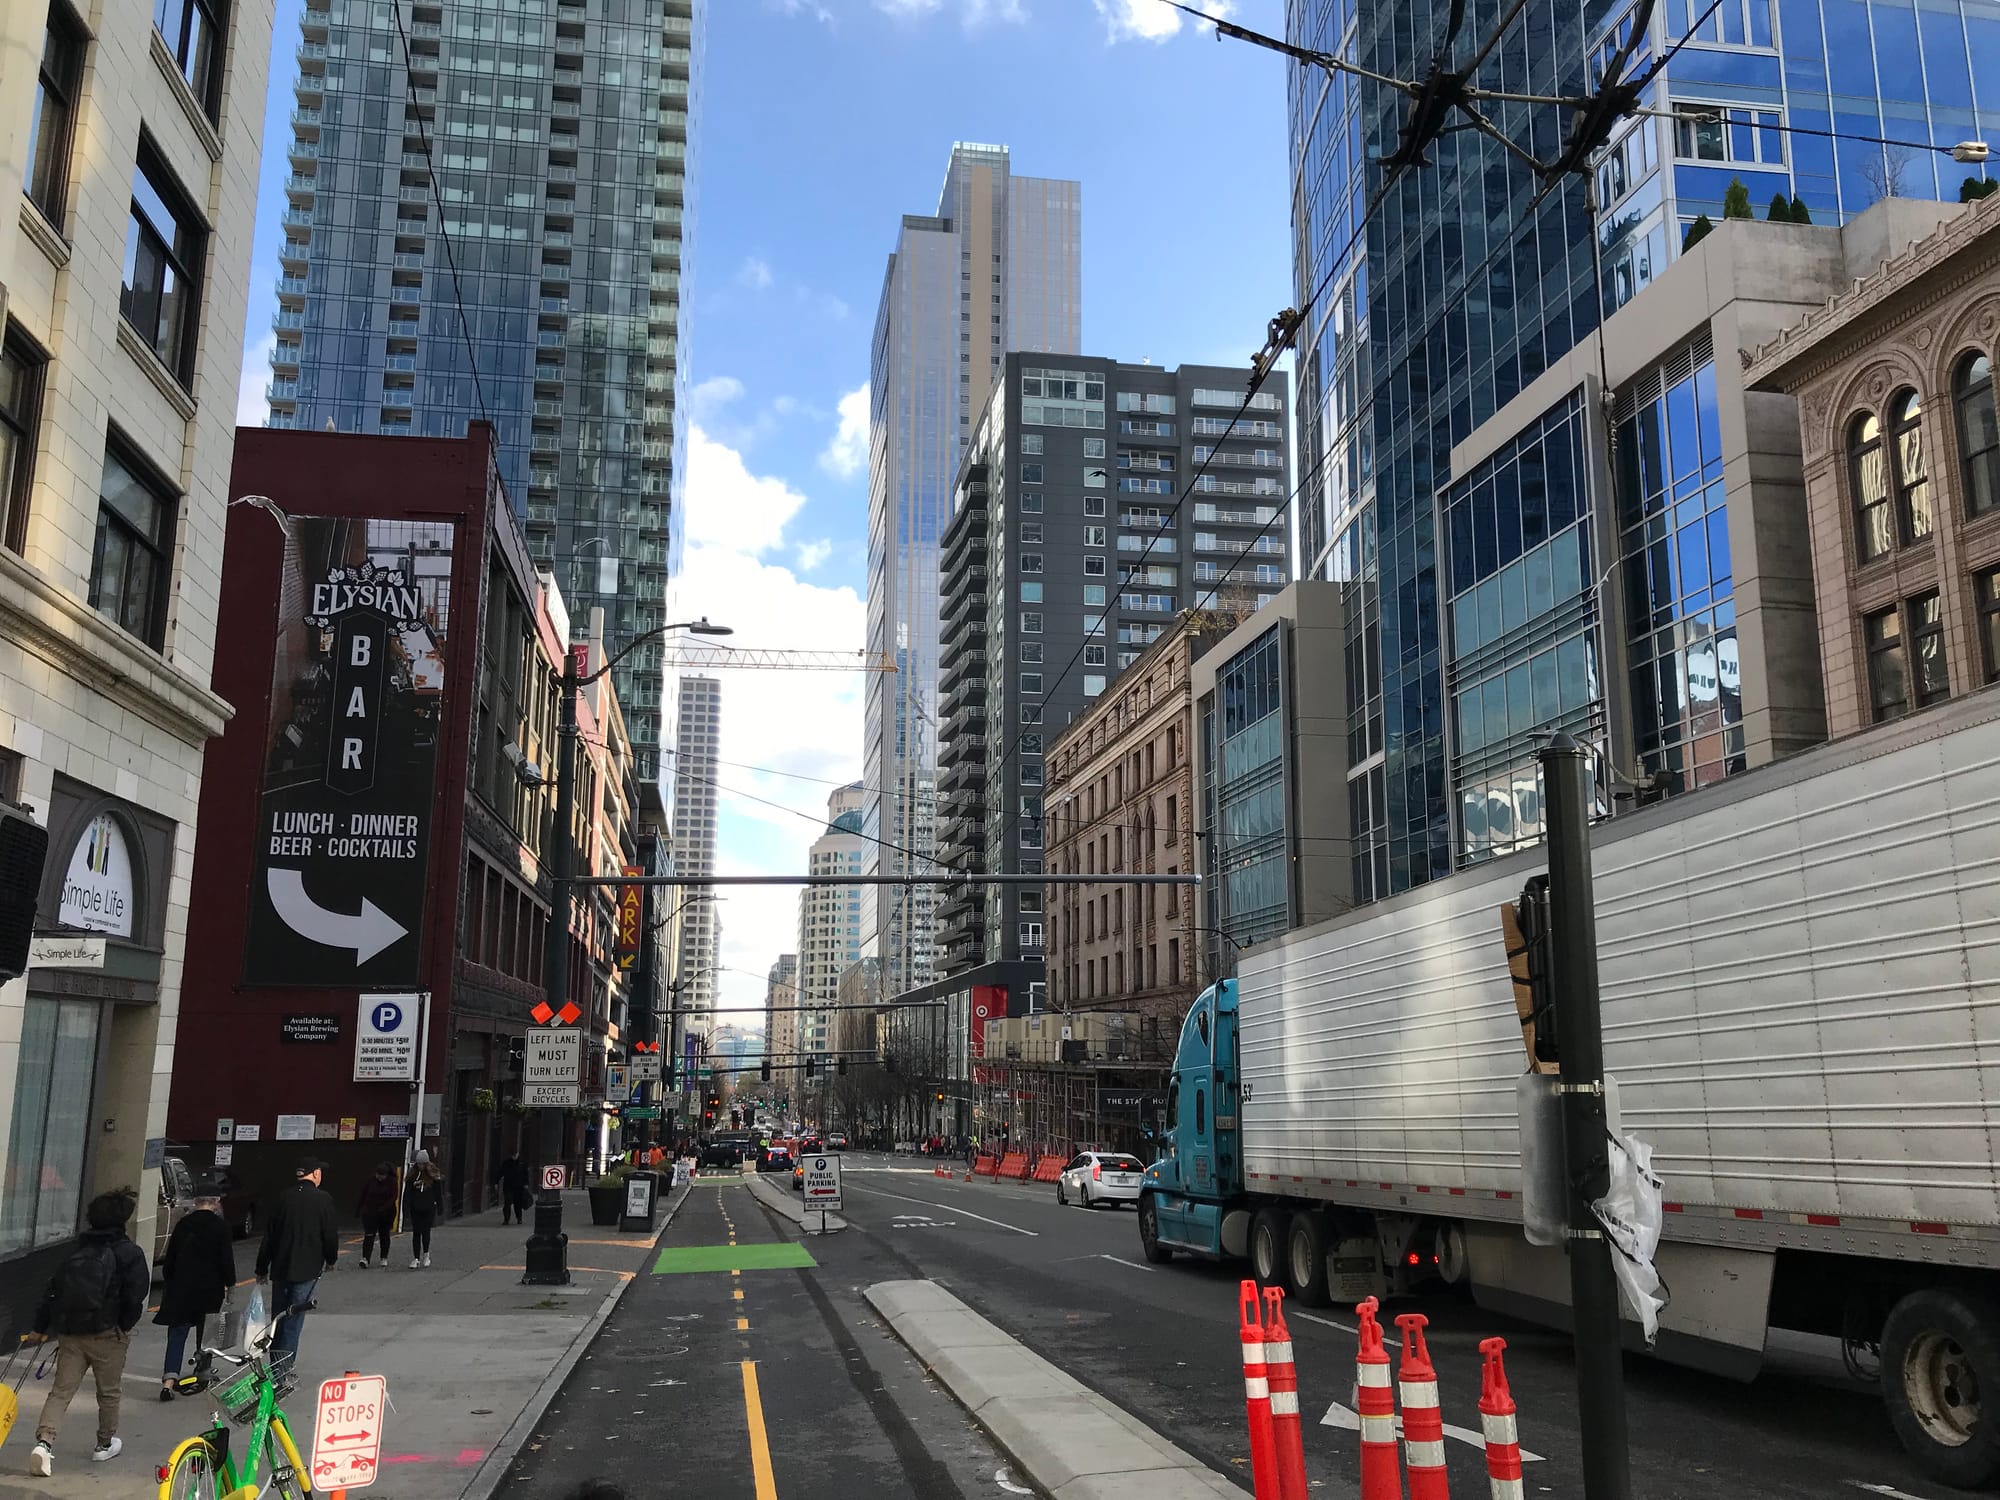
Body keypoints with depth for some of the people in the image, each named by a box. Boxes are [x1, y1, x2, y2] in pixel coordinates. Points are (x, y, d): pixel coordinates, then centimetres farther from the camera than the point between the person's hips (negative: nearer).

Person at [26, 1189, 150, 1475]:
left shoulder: (77, 1252, 10)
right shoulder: (130, 1253, -7)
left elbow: (53, 1289, 10)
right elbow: (135, 1297, -13)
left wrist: (41, 1326, 16)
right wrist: (125, 1327, 1)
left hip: (69, 1333, 4)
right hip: (107, 1334, -4)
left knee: (61, 1390, 5)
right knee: (108, 1392, 12)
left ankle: (44, 1442, -14)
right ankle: (105, 1444, 24)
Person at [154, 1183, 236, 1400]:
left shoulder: (183, 1225, 3)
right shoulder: (220, 1227, -8)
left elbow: (169, 1260, 8)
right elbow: (227, 1259, -8)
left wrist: (169, 1284, 19)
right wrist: (229, 1284, 3)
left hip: (180, 1289, 2)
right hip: (210, 1290, -2)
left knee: (177, 1334, 1)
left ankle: (168, 1381, -12)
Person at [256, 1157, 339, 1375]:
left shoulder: (283, 1197, 4)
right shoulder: (323, 1199, -7)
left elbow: (268, 1236, 7)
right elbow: (331, 1234, -5)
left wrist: (261, 1268, 15)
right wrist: (331, 1259, 14)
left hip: (280, 1267, 4)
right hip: (306, 1269, -4)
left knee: (278, 1319, 15)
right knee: (294, 1320, -2)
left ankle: (276, 1368, 23)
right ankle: (282, 1371, -6)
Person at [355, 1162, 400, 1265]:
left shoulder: (392, 1182, -6)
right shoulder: (370, 1181, -3)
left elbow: (393, 1198, -12)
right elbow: (362, 1195, 3)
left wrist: (384, 1209, -23)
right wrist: (358, 1209, 2)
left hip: (386, 1214, 0)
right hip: (370, 1213, 0)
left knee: (384, 1235, 11)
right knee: (369, 1235, -11)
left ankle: (384, 1258, 24)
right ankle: (365, 1259, -17)